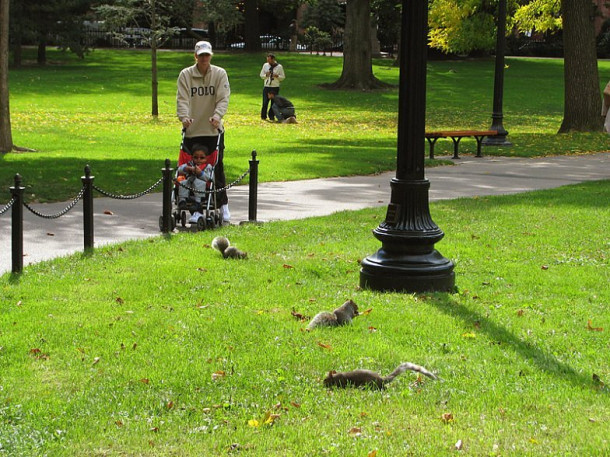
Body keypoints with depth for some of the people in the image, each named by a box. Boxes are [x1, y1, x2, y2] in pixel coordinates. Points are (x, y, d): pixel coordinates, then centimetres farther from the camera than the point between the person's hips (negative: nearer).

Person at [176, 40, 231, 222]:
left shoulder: (220, 74, 3)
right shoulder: (185, 74, 4)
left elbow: (223, 98, -6)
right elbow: (182, 98, -4)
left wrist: (217, 115, -24)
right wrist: (184, 116, -23)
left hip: (213, 130, -1)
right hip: (192, 131, 1)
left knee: (217, 167, 1)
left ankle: (223, 205, 9)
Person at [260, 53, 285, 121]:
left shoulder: (279, 67, 0)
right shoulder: (265, 65, 5)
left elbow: (283, 77, 5)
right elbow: (261, 75, 11)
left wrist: (277, 76, -15)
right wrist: (266, 75, -11)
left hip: (275, 87, -1)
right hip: (266, 87, 1)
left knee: (274, 102, 1)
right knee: (265, 102, -1)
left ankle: (271, 116, 11)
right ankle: (263, 116, 11)